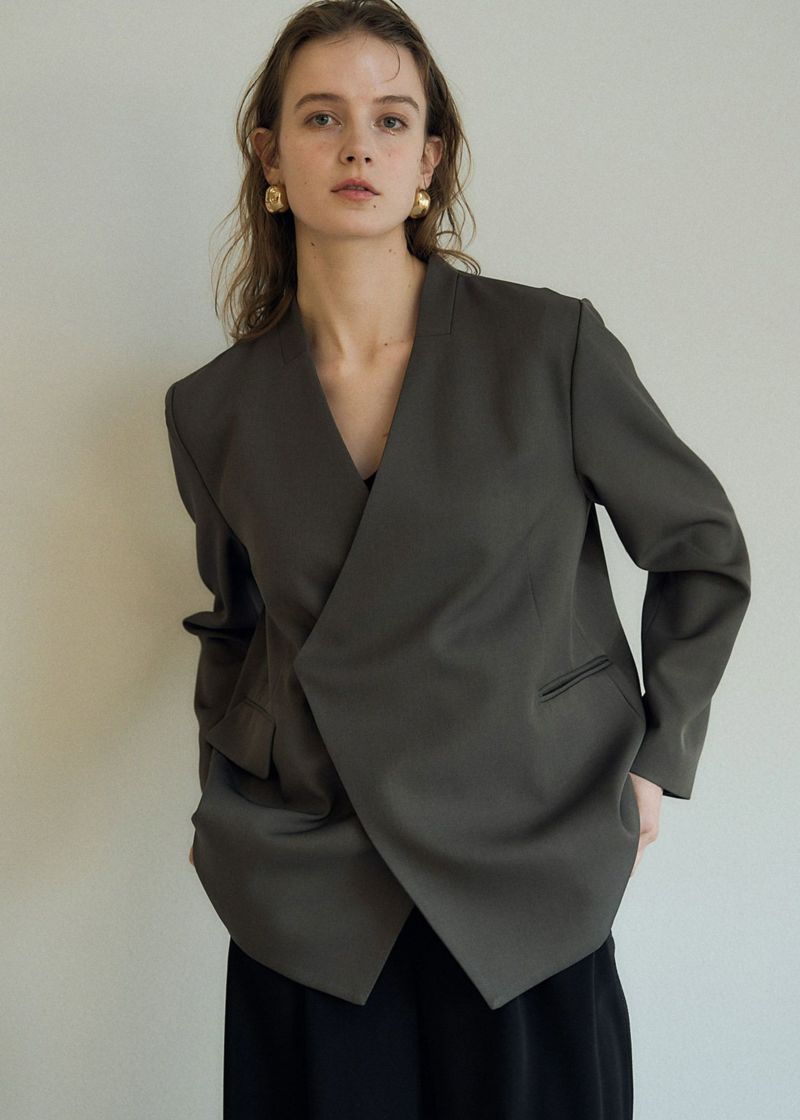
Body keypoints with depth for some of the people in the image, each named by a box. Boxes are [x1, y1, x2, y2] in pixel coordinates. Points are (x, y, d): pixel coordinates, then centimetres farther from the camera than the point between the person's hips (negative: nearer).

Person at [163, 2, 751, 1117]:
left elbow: (705, 553, 4)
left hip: (528, 889, -1)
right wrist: (226, 809, 11)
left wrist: (653, 760, 1)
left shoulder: (553, 345, -9)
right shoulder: (214, 408, -1)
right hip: (305, 907, 2)